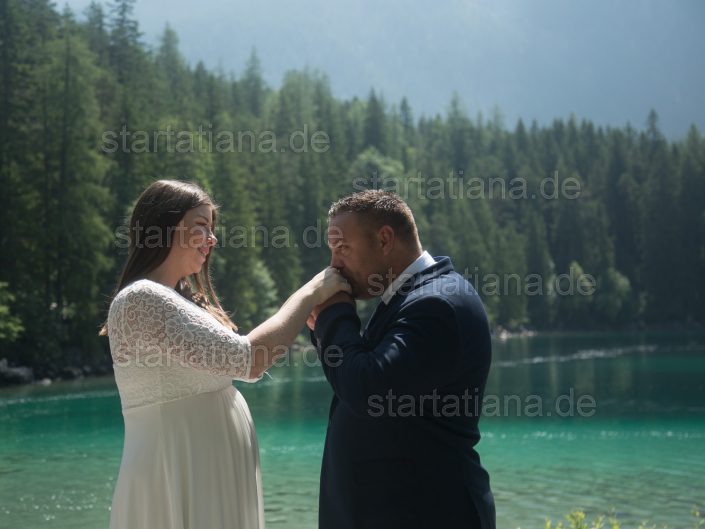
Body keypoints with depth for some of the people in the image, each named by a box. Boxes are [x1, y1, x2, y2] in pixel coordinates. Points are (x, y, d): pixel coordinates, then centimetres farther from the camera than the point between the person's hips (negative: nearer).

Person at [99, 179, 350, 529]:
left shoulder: (182, 300, 15)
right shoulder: (143, 299, -16)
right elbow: (247, 359, -22)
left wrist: (311, 312, 11)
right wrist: (311, 293, -10)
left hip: (207, 473, 9)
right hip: (178, 477, -9)